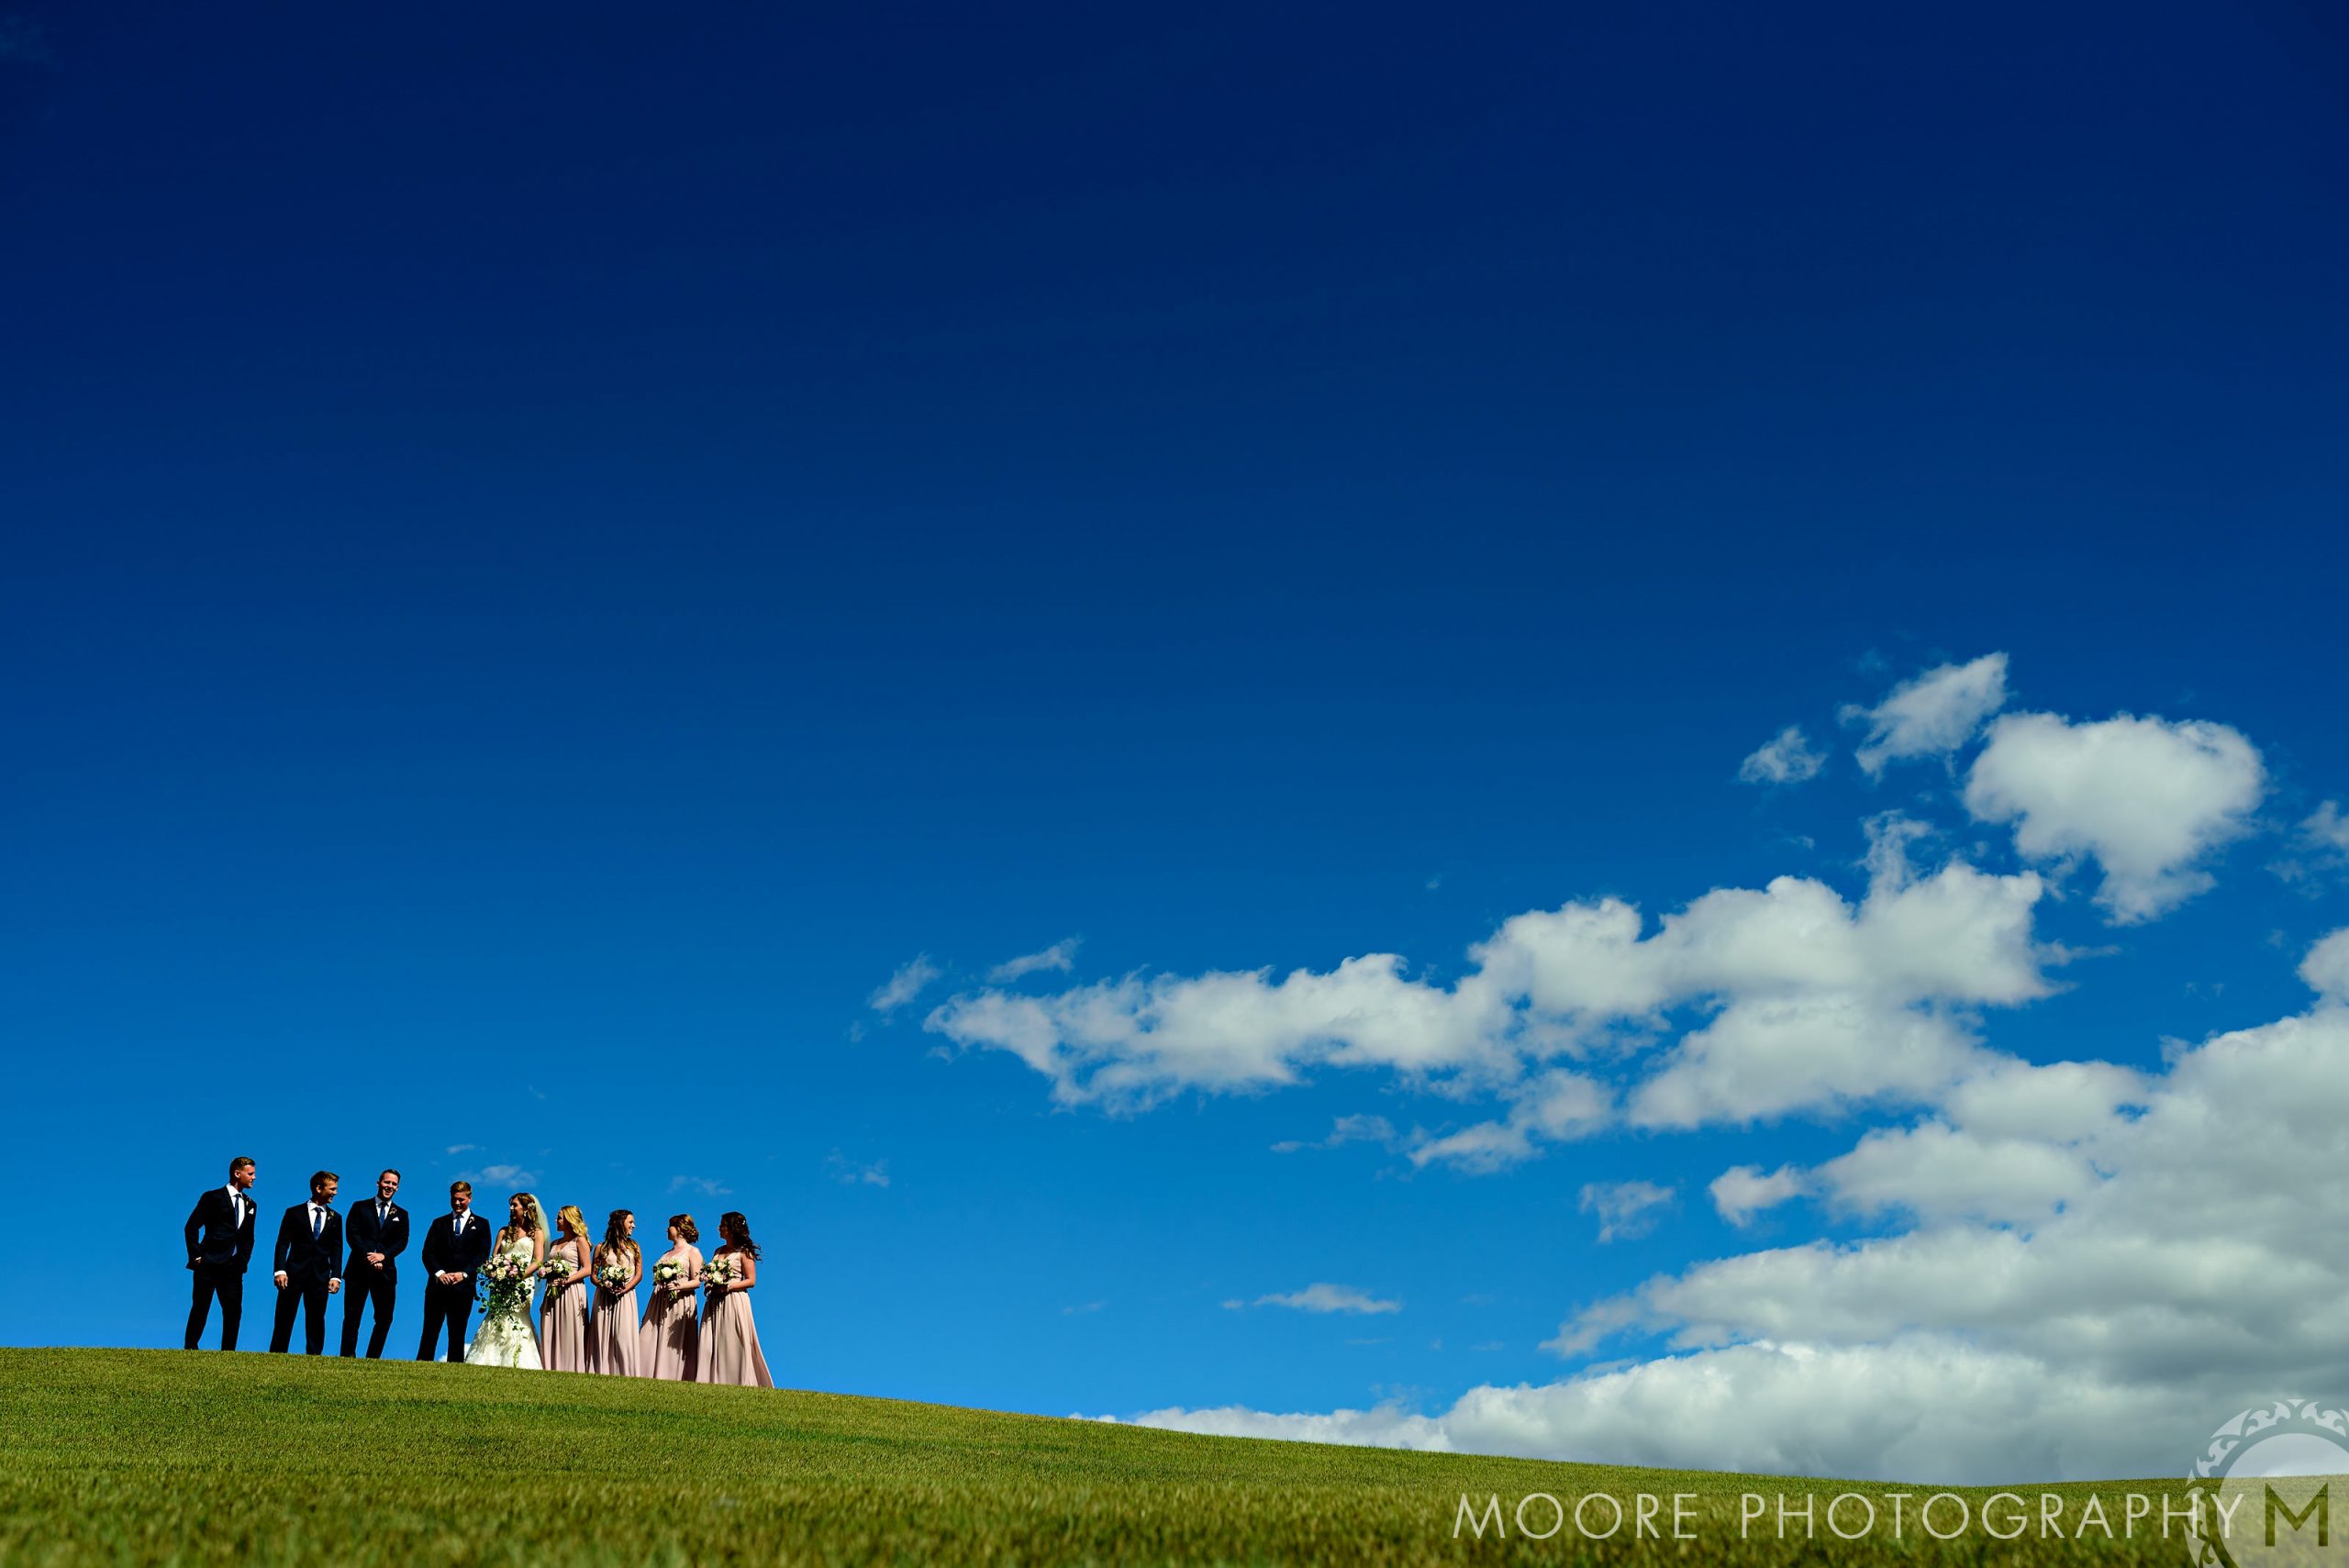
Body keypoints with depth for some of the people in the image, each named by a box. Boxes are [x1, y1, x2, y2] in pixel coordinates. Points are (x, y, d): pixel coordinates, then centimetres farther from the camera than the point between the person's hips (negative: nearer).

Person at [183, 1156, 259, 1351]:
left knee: (234, 1311, 1)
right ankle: (190, 1349, 5)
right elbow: (192, 1226, -3)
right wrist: (196, 1256, -8)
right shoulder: (213, 1197, -1)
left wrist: (243, 1259, 7)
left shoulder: (250, 1204, 15)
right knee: (200, 1309, -1)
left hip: (233, 1267, 5)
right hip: (209, 1264, -5)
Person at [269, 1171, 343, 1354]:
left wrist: (336, 1276, -3)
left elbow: (336, 1250, 8)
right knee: (284, 1318, 0)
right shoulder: (294, 1213, 4)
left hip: (320, 1277, 2)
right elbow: (282, 1244, -1)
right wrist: (280, 1270, -13)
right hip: (294, 1274, -2)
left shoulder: (335, 1219, 12)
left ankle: (314, 1356, 7)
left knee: (316, 1320, 3)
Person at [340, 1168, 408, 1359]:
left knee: (385, 1318, -2)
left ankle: (373, 1358, 6)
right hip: (358, 1269, -2)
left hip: (385, 1271, 2)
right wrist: (367, 1257, -14)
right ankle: (347, 1356, 1)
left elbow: (402, 1241, 4)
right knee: (352, 1317, -3)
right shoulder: (360, 1208, 11)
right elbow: (352, 1234, -1)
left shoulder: (401, 1214, 16)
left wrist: (383, 1255, -14)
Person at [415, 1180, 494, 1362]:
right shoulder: (439, 1223, 16)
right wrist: (439, 1273, -10)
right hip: (437, 1285, 1)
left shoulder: (481, 1224, 11)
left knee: (457, 1335, 0)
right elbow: (427, 1253, 7)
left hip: (463, 1287, -1)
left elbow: (483, 1255, 2)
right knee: (430, 1332, -1)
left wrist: (463, 1274, -12)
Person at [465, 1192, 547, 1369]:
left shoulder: (536, 1233, 8)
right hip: (501, 1284, 4)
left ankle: (517, 1364, -17)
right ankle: (491, 1362, -13)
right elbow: (493, 1258, 14)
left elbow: (538, 1261, -2)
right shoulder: (504, 1232, 21)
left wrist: (519, 1275, -16)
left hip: (522, 1284, -4)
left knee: (515, 1320, -14)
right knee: (495, 1321, -8)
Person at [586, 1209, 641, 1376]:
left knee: (624, 1337, -8)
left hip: (625, 1297, 0)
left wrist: (624, 1289, -9)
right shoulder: (602, 1248, 10)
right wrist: (604, 1285, -13)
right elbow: (594, 1275, 7)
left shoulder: (633, 1247, 13)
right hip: (604, 1297, 0)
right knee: (603, 1337, -4)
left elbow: (639, 1273, 7)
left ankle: (626, 1376, -10)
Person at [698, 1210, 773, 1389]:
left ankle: (740, 1383, -4)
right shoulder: (719, 1251, 17)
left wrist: (729, 1286, -17)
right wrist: (709, 1284, 1)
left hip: (734, 1302, -7)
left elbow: (751, 1280, -6)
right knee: (711, 1345, 0)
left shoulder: (744, 1252, -3)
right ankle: (714, 1381, 1)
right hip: (714, 1303, 7)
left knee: (733, 1345, -8)